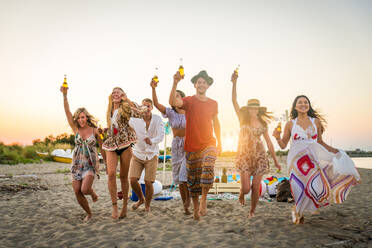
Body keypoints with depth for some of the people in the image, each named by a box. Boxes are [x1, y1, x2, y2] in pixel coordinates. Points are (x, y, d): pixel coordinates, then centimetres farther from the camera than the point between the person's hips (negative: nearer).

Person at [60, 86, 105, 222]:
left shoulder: (94, 131, -2)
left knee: (84, 190, -19)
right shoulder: (75, 129, 2)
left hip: (91, 164, -3)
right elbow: (67, 112, -10)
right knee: (77, 193, 1)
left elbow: (102, 148, 5)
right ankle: (89, 214, 24)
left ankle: (93, 193, 18)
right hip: (77, 164, 3)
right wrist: (65, 95, -22)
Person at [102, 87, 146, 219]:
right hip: (111, 144, 3)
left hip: (124, 143, -3)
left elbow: (140, 113, -17)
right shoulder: (109, 111, 17)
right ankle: (114, 205, -5)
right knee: (111, 173, -15)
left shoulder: (126, 107, 2)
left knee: (123, 176, 2)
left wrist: (127, 100, -13)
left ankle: (125, 205, 15)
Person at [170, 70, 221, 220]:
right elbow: (173, 102, -22)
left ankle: (204, 199, -5)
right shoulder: (188, 101, -2)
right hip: (191, 146, -1)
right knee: (193, 178, 7)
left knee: (208, 169, -25)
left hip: (208, 145, 1)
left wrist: (219, 142, 17)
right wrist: (175, 84, -35)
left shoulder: (213, 104, 9)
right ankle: (196, 207, 25)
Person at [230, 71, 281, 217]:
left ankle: (252, 212, 25)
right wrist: (234, 83, -18)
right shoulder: (243, 119, 1)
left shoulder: (263, 124, 7)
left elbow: (269, 142, 12)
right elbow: (234, 101, -8)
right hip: (244, 156, -2)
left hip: (259, 157, 2)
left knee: (256, 188, 2)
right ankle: (241, 194, 32)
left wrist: (275, 160, 12)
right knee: (246, 188, -6)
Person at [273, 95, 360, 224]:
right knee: (301, 191, -4)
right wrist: (278, 137, -13)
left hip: (313, 158, 2)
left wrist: (335, 151, 6)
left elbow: (320, 142, 17)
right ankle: (297, 212, 26)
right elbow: (283, 145, 6)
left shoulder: (316, 122, 9)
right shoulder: (290, 124, 5)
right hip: (297, 159, -2)